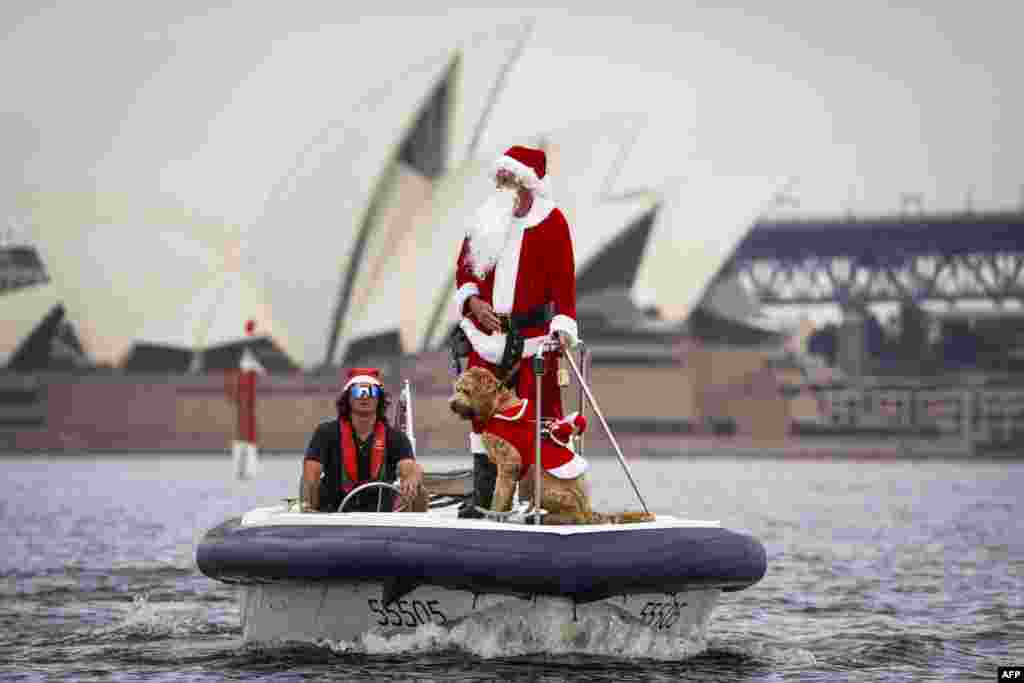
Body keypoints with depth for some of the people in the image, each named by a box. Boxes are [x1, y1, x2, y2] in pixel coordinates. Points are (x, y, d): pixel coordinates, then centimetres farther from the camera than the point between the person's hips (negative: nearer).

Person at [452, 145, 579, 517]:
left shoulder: (551, 221, -4)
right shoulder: (485, 218, 9)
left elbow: (563, 278, -7)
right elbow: (463, 269, 14)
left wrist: (563, 325, -18)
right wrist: (473, 302, -4)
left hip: (534, 334, -4)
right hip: (487, 333, 4)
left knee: (538, 415, -5)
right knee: (483, 412, 5)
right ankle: (482, 496, 12)